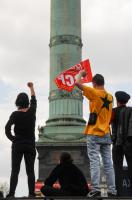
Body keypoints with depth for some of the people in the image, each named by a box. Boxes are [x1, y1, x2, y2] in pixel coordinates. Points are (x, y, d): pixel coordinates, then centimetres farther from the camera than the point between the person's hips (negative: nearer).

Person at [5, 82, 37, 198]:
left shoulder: (15, 114, -6)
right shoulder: (32, 112, 0)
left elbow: (7, 128, -17)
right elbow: (34, 100, 19)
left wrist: (12, 138, -1)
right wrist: (31, 87, 33)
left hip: (17, 145, -1)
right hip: (30, 145, 2)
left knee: (15, 171, 0)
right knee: (30, 171, 4)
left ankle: (11, 193, -7)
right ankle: (31, 193, -1)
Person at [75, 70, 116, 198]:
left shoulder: (95, 93, -8)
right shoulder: (110, 96, 10)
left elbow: (77, 83, -11)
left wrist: (81, 73, 8)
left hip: (94, 134, -5)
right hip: (106, 134, 5)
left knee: (94, 161, -7)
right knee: (108, 163, 5)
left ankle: (95, 188, -12)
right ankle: (112, 190, 5)